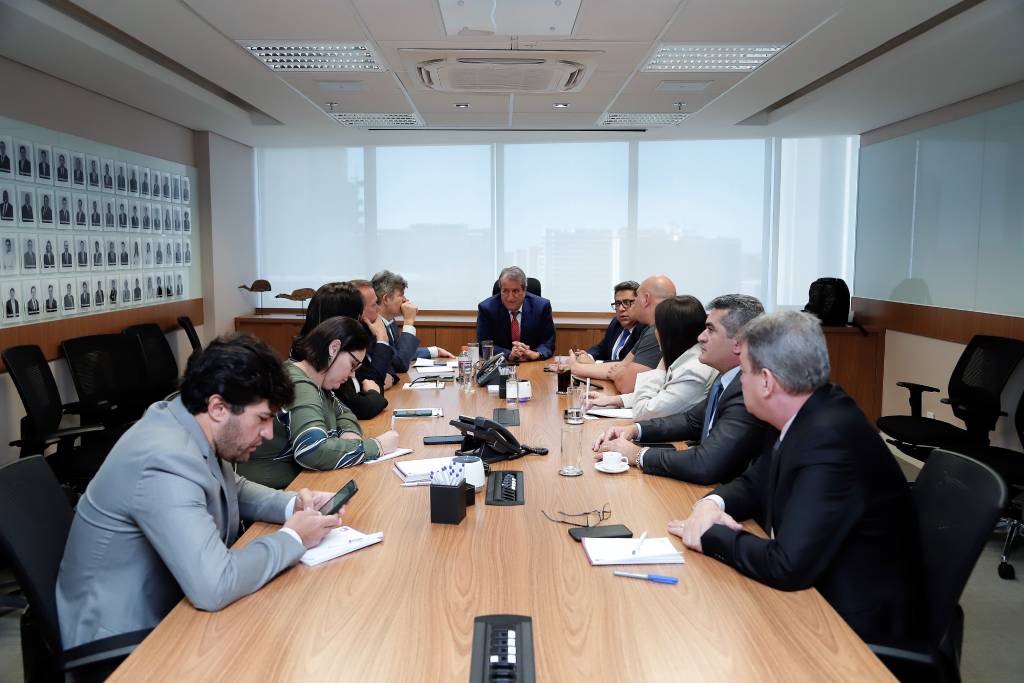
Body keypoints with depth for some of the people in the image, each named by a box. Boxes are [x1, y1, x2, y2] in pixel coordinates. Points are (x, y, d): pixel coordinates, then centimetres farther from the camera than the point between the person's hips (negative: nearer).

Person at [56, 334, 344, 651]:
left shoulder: (189, 428, -4)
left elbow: (232, 489, 16)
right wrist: (292, 538, -20)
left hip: (160, 607, 8)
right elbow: (214, 588, -35)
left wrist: (294, 505, -3)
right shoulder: (167, 461, -30)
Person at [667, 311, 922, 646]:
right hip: (818, 586, 7)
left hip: (859, 619, -7)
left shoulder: (828, 439, -30)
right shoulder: (810, 417, -2)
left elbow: (787, 567, -31)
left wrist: (711, 535, -17)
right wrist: (711, 503, -10)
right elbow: (754, 484, 10)